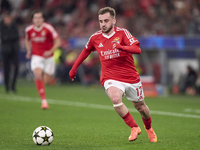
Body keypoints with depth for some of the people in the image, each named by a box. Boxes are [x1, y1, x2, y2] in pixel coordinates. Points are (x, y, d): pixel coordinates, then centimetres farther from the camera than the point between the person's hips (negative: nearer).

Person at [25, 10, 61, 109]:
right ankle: (44, 100, -20)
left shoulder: (48, 28, -14)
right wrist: (29, 51, 5)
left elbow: (58, 42, -11)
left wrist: (50, 51, -23)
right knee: (38, 76, -24)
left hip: (48, 57, -1)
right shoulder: (29, 30, -4)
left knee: (46, 81, 0)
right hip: (36, 57, 1)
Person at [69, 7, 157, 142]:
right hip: (111, 78, 0)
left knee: (141, 107, 13)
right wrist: (74, 68, 25)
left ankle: (149, 129, 45)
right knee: (115, 99, -31)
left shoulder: (122, 33, -9)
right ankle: (134, 128, -14)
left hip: (131, 78, 0)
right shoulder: (95, 38, 1)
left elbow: (137, 49, -22)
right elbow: (86, 51, 21)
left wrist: (122, 47, -40)